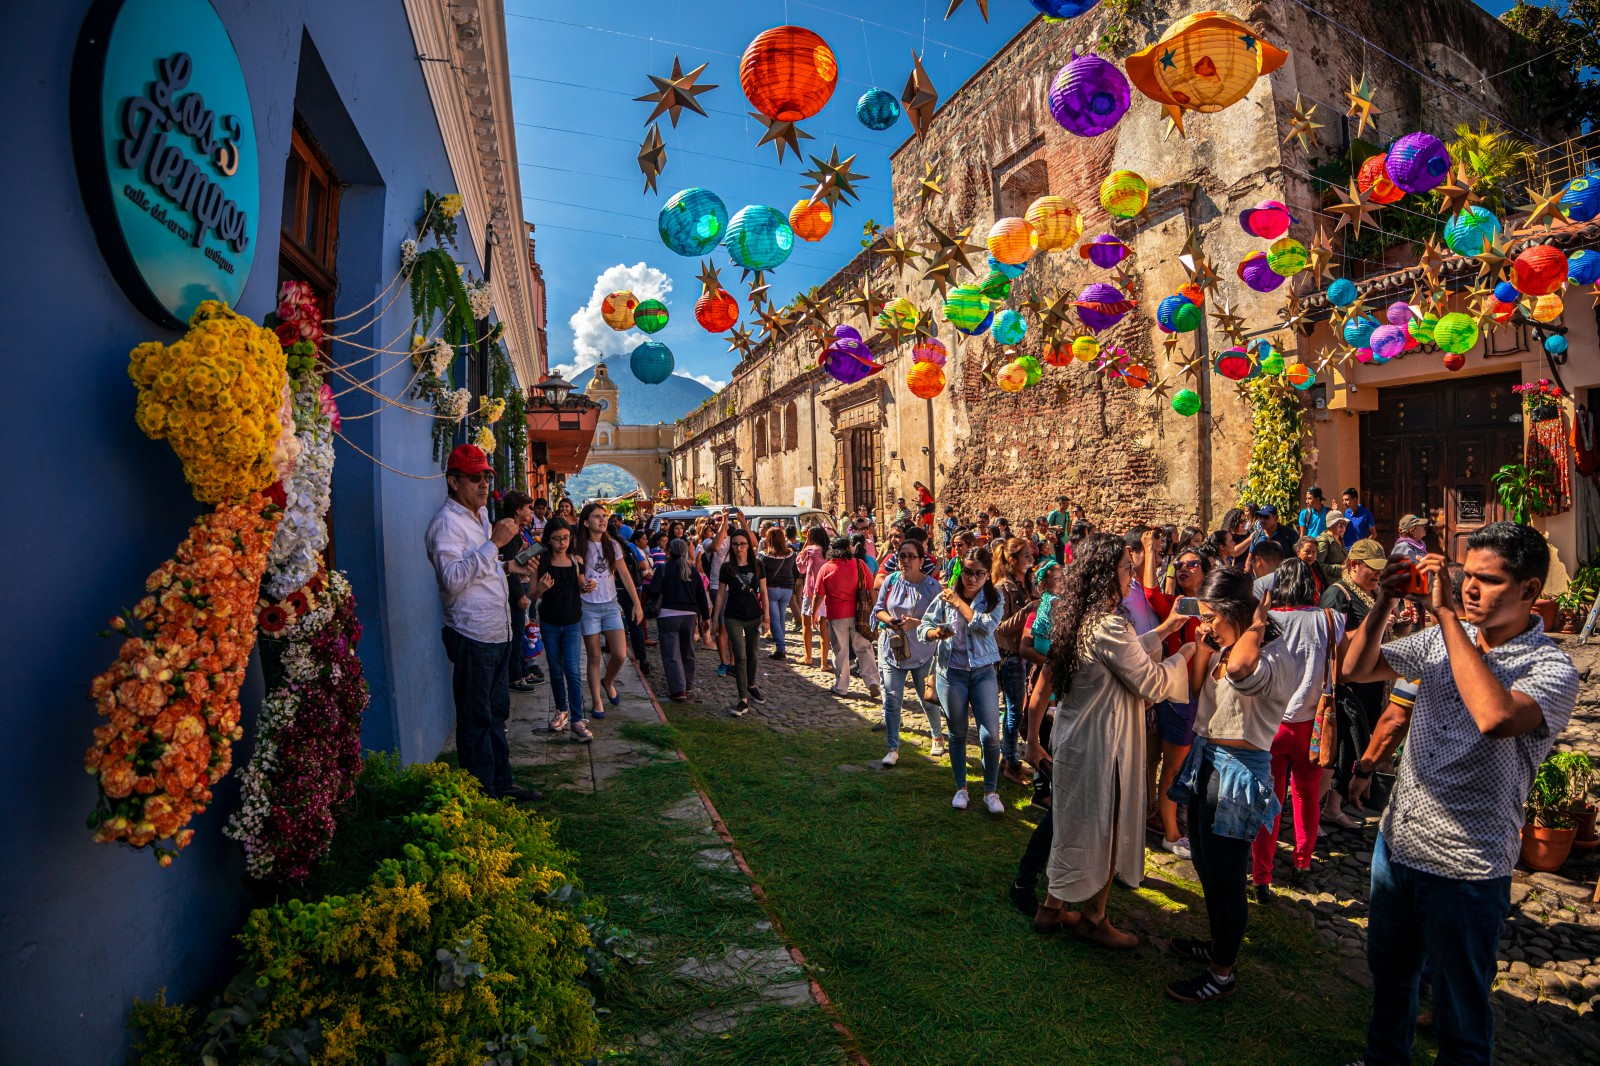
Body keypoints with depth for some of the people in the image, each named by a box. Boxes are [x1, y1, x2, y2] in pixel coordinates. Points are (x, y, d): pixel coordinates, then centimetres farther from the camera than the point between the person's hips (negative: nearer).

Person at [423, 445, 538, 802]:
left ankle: (503, 784, 29)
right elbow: (452, 578, -28)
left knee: (496, 715, 17)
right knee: (476, 720, 1)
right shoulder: (446, 522, -14)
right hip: (472, 636, -9)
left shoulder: (482, 514, 15)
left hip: (498, 633, 9)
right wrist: (494, 543, -28)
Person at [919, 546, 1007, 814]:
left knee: (991, 734, -4)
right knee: (957, 733, 12)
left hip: (984, 671, 0)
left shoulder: (995, 598, -2)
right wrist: (936, 632, -27)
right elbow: (923, 626, -5)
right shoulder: (946, 596, -3)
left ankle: (991, 791, 15)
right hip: (951, 672, 0)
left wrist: (959, 603, -17)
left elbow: (987, 626, -20)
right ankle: (961, 788, 29)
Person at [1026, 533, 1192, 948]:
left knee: (1076, 828, 22)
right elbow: (1150, 684, -16)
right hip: (1099, 747, -9)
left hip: (1075, 736, 9)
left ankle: (1053, 907, 35)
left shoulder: (1076, 618, 3)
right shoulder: (1108, 626, -25)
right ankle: (1092, 919, 30)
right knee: (1099, 832, 11)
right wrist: (1185, 653, -4)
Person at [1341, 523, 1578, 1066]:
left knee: (1460, 1014, 14)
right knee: (1389, 972, 26)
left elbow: (1494, 717, -39)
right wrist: (1384, 605, -14)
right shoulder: (1441, 638, -1)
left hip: (1464, 869, -6)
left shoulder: (1551, 669, -18)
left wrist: (1447, 612, -34)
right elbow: (1357, 669, 2)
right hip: (1396, 840, 6)